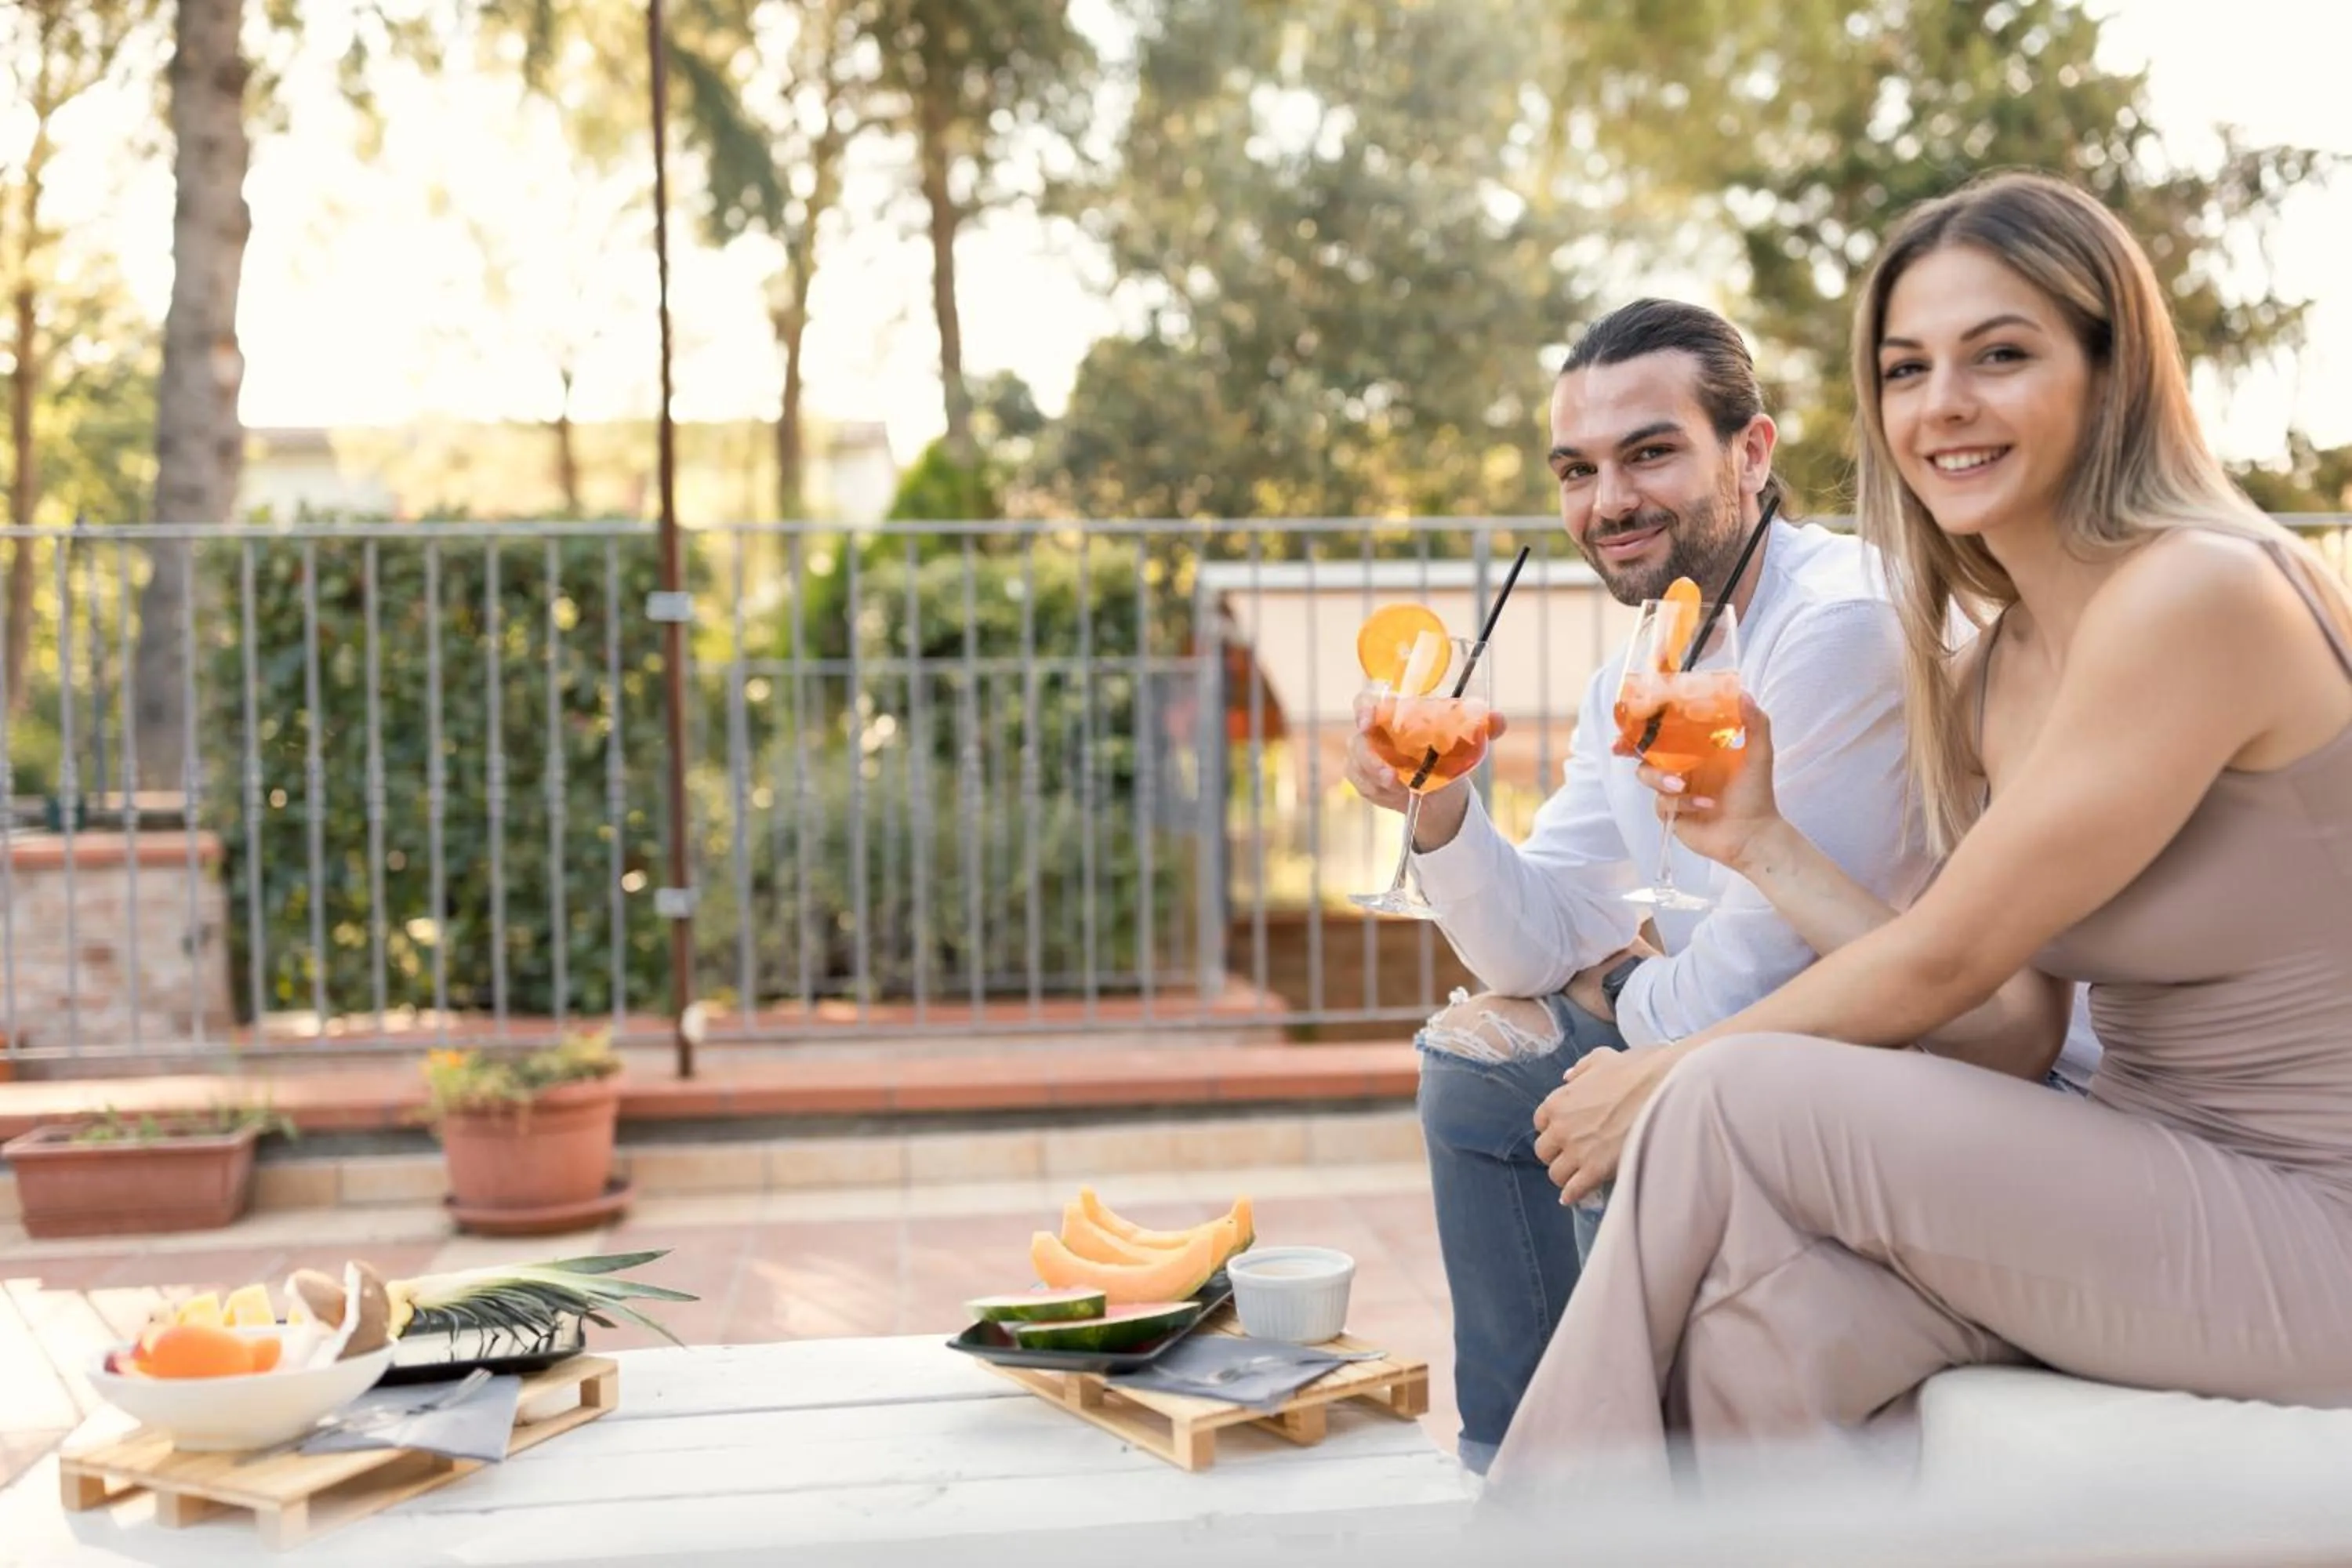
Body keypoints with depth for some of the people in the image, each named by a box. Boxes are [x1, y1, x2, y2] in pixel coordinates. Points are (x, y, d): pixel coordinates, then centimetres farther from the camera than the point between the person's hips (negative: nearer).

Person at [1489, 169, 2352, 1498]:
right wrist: (1762, 838, 3)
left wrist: (1663, 1078, -6)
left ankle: (1568, 1511, 1)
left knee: (1733, 1104, -16)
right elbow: (2011, 1033, 4)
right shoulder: (1986, 678, 8)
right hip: (2164, 1192, 7)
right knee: (1771, 1315, -19)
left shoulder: (2201, 594, -17)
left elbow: (1942, 960, -16)